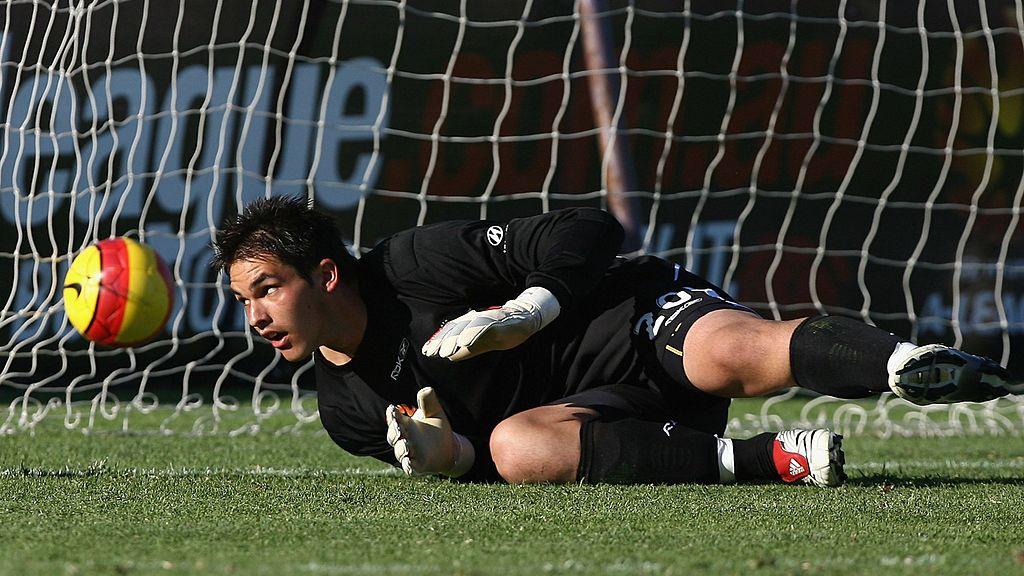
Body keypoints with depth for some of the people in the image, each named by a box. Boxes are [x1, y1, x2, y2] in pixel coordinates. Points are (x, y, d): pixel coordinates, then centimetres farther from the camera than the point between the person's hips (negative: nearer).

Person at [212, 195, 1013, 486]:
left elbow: (587, 232, -7)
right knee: (518, 445, -32)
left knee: (735, 355, -38)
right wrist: (448, 457, -11)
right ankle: (770, 459, -36)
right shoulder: (347, 412, 8)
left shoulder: (418, 264, -9)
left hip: (638, 318, -4)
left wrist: (525, 313, -22)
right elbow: (485, 457, 13)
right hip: (600, 409, 4)